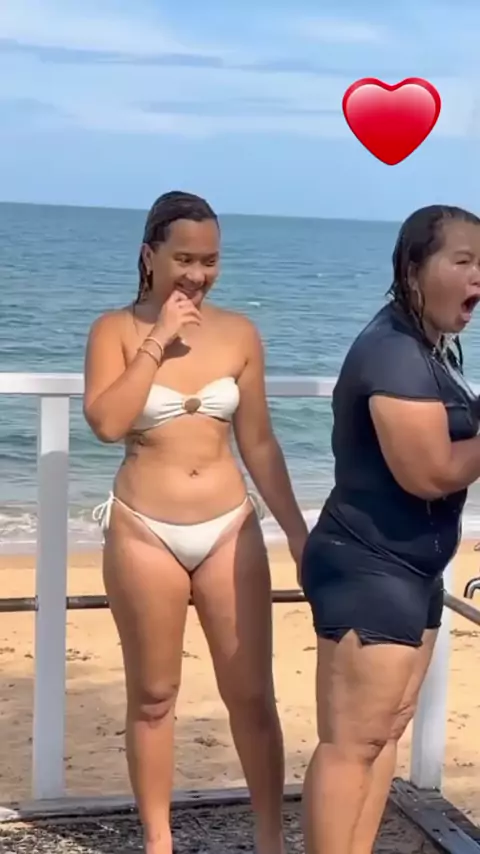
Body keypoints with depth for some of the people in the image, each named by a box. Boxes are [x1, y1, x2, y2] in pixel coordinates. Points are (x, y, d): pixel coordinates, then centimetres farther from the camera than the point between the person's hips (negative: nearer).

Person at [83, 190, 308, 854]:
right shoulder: (117, 330, -4)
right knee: (153, 696, 10)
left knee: (252, 695, 6)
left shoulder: (239, 333, 2)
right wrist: (158, 341, -17)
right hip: (144, 533, -2)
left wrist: (298, 532, 6)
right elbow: (107, 422, -19)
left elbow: (259, 443, 7)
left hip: (230, 529, 2)